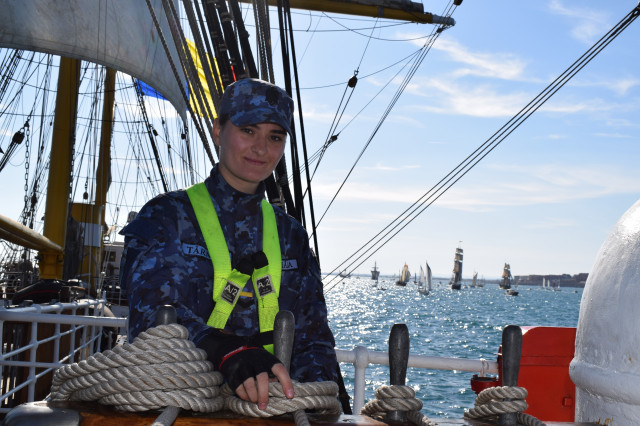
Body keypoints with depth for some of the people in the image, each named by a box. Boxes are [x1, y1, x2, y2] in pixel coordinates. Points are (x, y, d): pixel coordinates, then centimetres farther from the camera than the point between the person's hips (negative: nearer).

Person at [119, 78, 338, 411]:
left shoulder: (290, 234, 15)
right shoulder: (166, 216, 2)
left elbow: (312, 335, 11)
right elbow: (151, 312, -14)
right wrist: (226, 352, -33)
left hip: (265, 407, 2)